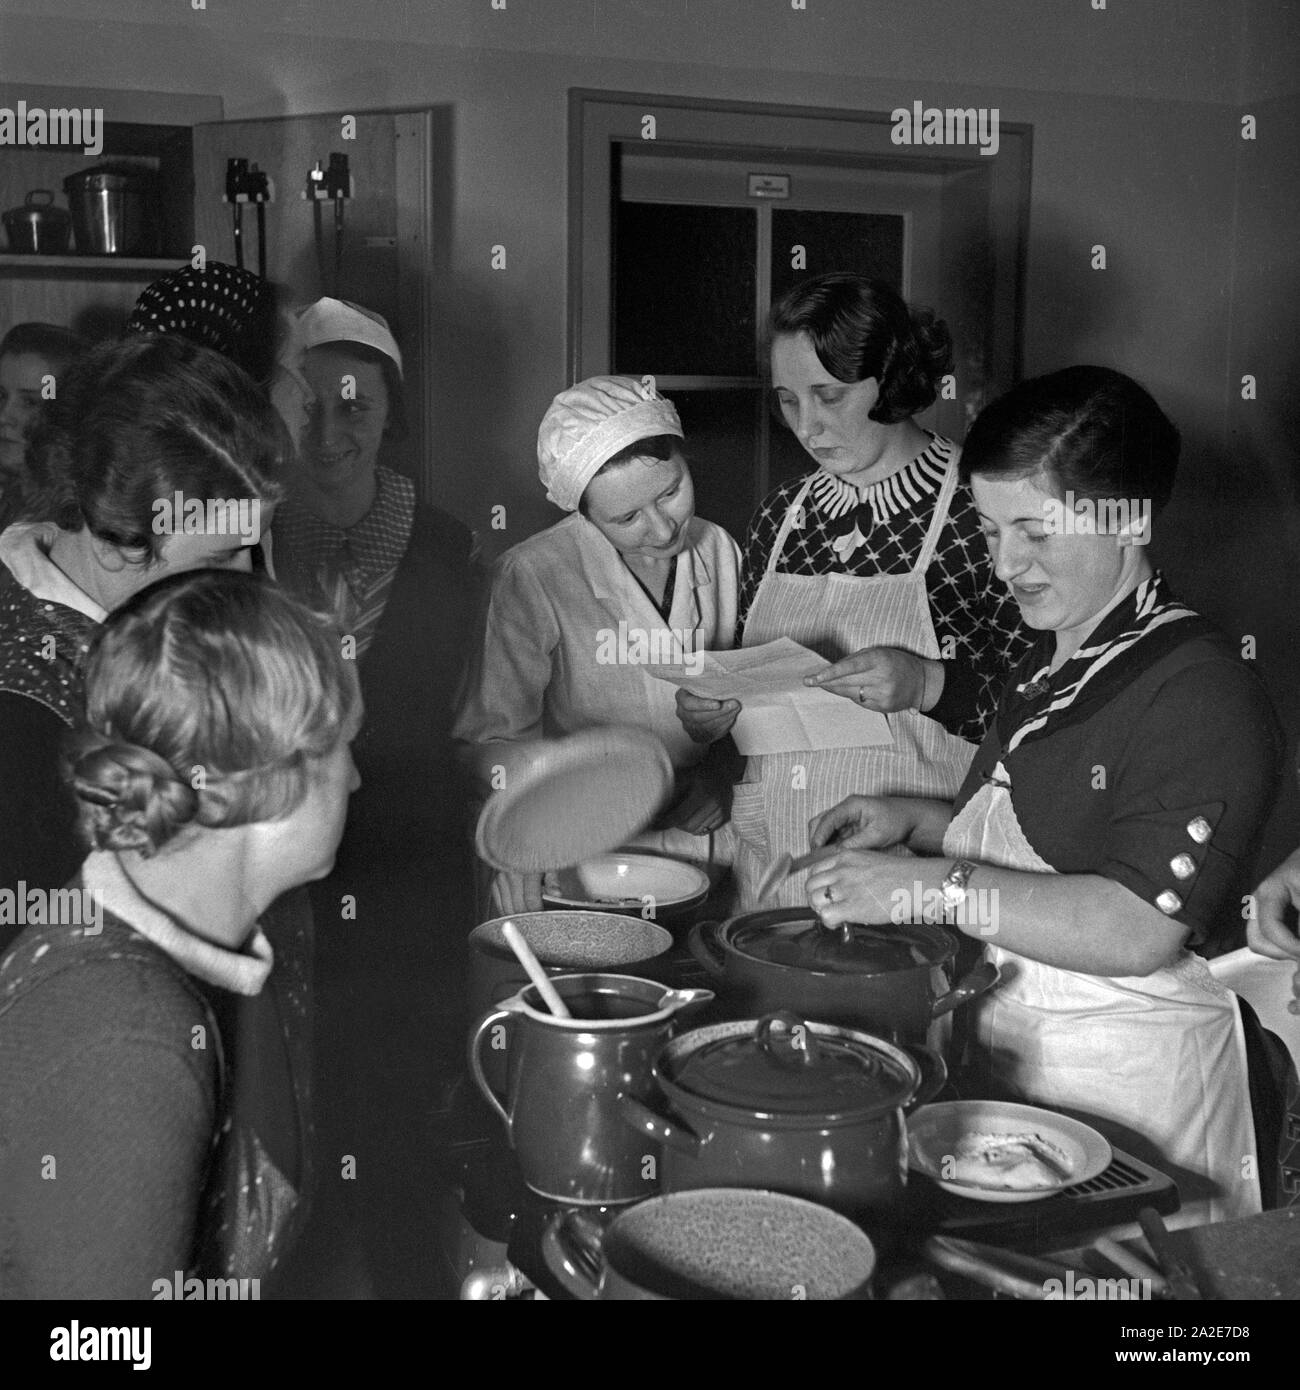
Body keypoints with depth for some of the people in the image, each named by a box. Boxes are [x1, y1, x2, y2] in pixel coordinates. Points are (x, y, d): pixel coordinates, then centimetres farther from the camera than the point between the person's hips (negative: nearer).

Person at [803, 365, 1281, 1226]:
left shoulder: (1199, 690, -17)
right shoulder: (1050, 668, 11)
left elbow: (1139, 929, -25)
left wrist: (939, 887, -27)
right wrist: (918, 823, 6)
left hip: (1119, 1086, -7)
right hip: (997, 1052, 8)